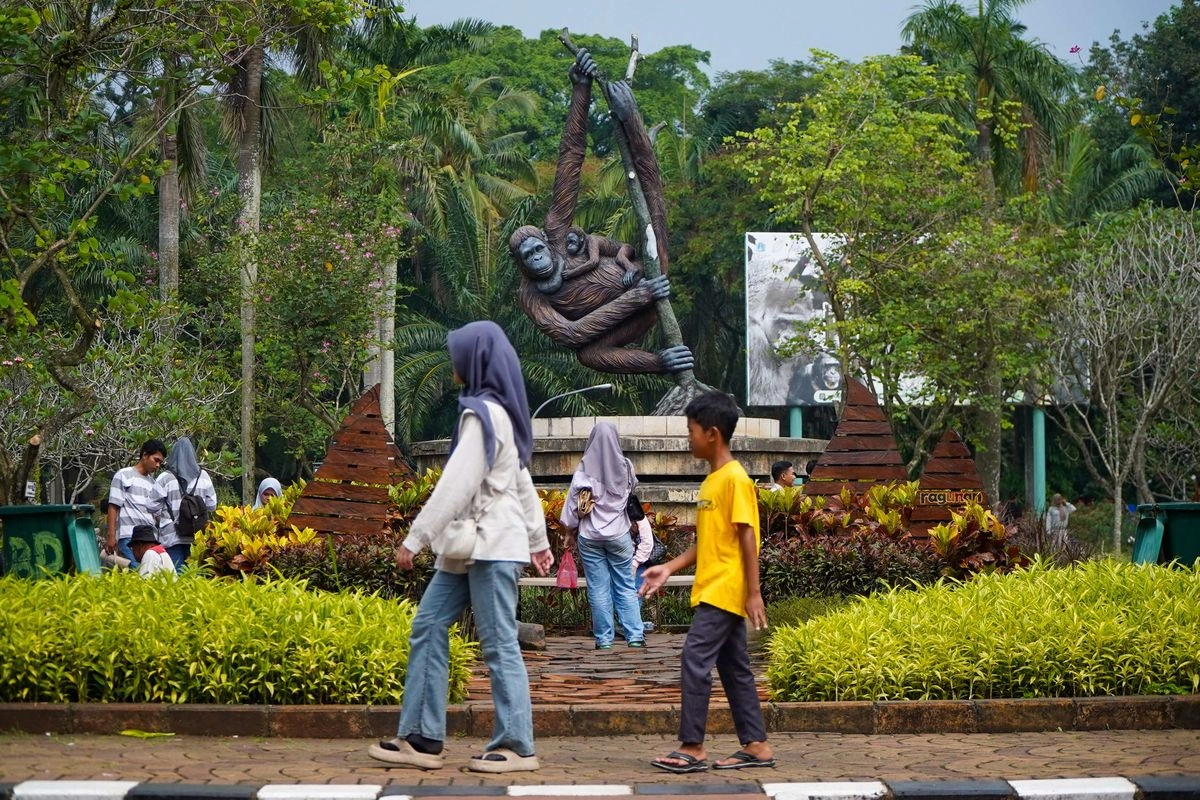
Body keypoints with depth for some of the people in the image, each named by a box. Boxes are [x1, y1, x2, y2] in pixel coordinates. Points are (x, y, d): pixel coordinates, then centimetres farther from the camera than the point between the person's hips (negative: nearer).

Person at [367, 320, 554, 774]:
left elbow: (457, 485, -19)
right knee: (428, 627, 7)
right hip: (470, 546, 10)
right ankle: (421, 738, 8)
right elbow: (523, 481, 22)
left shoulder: (483, 413, -13)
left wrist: (415, 539, -18)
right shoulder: (498, 411, 17)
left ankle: (517, 747, -1)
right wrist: (538, 539, 28)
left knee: (499, 644, -6)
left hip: (491, 546, -10)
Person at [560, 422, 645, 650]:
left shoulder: (585, 469, -8)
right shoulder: (625, 466, -5)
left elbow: (573, 502, -4)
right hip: (619, 535, 1)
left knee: (598, 588, 4)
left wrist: (569, 532, 6)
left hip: (589, 536, -1)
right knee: (625, 587, 8)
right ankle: (635, 635, 4)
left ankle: (604, 639, 6)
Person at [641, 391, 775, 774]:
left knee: (695, 660, -12)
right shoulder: (711, 480, 15)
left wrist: (753, 593, -17)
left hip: (725, 591, -10)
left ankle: (691, 747, -9)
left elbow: (747, 536, -15)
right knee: (734, 668, 9)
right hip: (711, 591, 10)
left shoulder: (735, 479, -13)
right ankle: (756, 745, 12)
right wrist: (669, 568, 11)